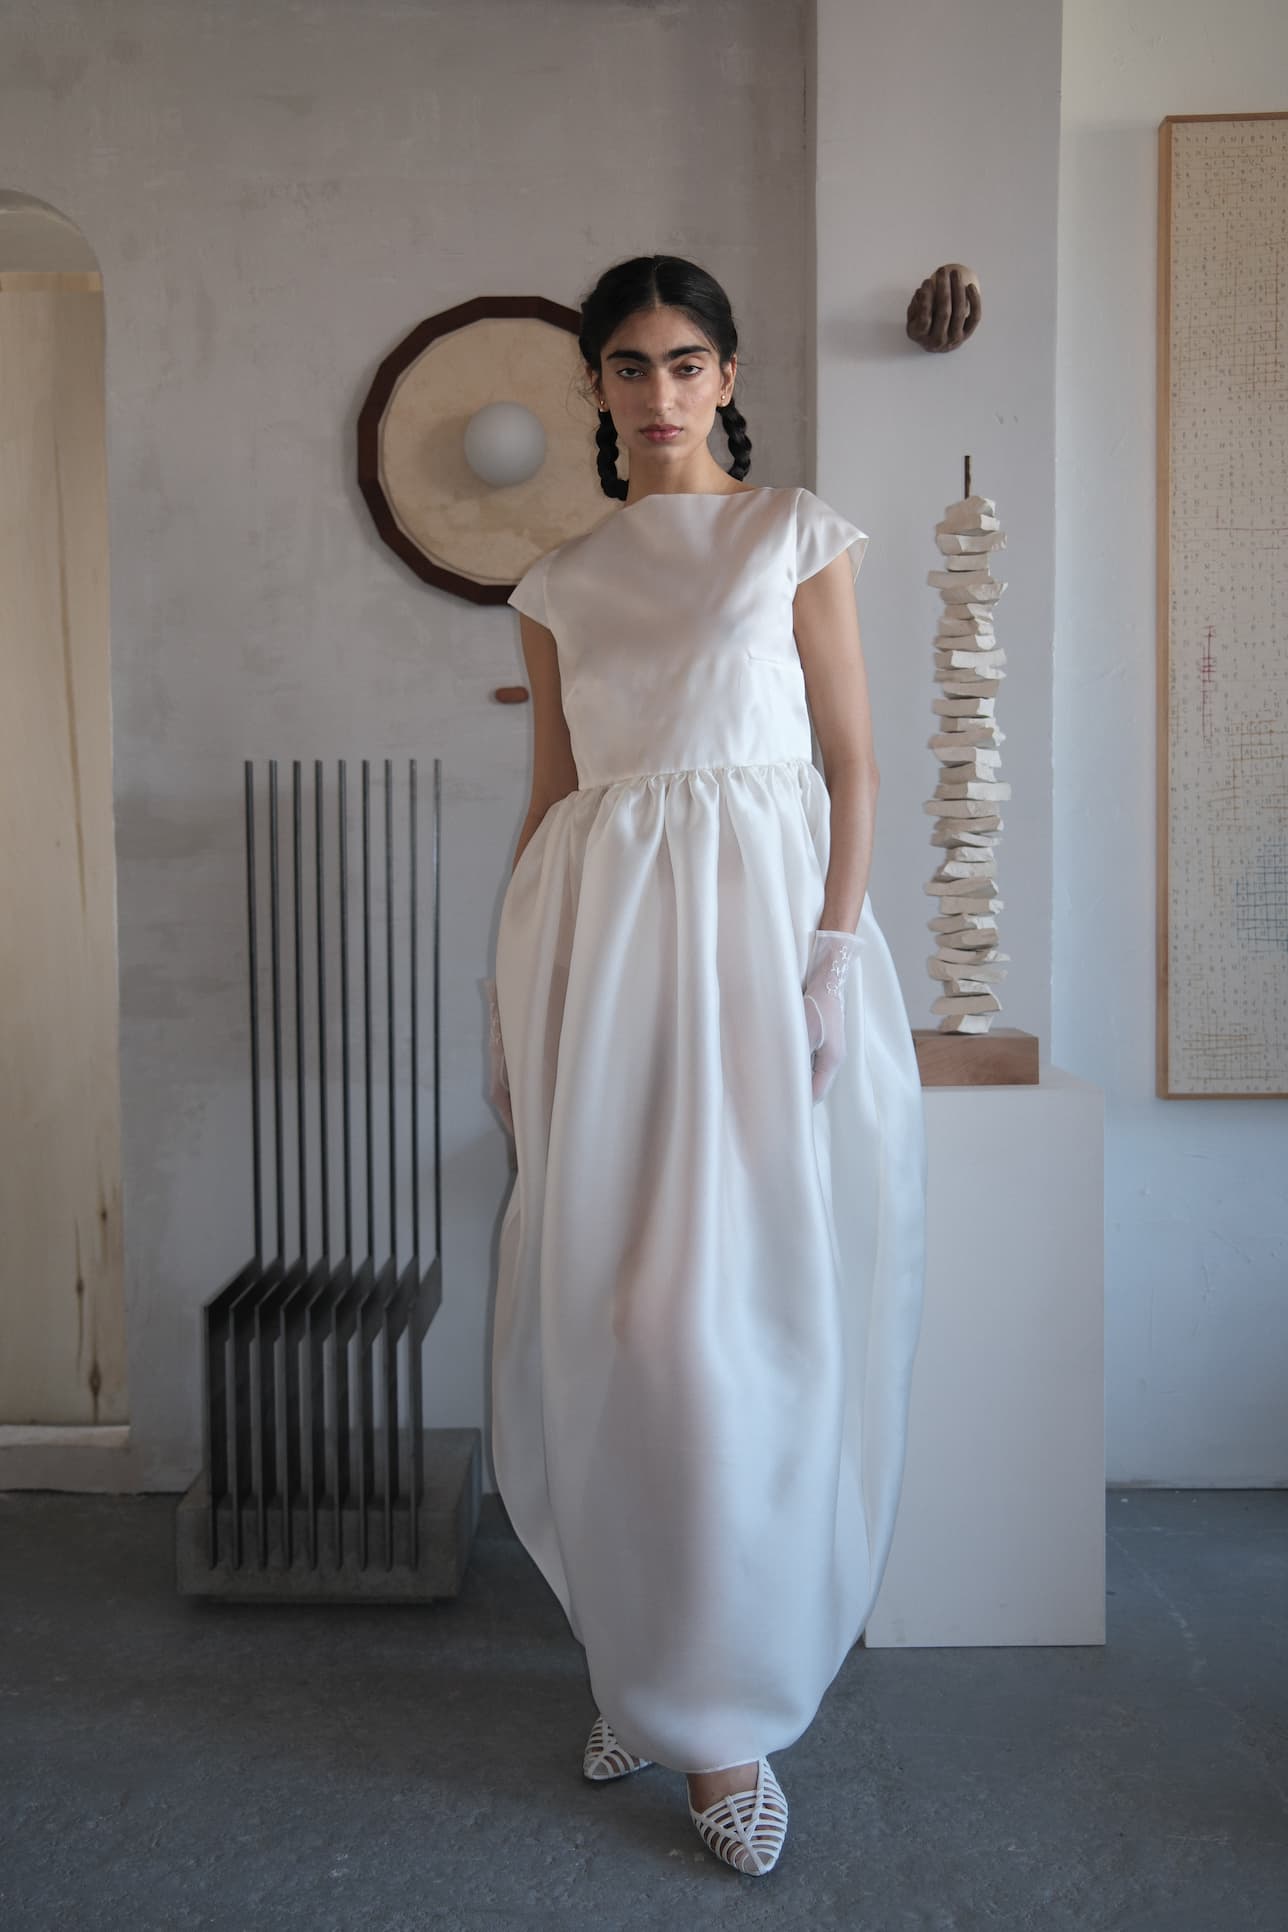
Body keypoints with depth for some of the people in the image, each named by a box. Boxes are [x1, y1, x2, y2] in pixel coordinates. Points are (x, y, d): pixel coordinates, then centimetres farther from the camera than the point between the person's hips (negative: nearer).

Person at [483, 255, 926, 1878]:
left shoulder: (797, 534, 7)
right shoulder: (560, 583, 16)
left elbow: (852, 762, 2)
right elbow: (548, 796, 14)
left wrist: (836, 945, -10)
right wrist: (513, 988, 9)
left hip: (757, 907, -3)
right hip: (598, 929, 3)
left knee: (741, 1300, -4)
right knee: (600, 1304, 3)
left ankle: (726, 1706, 12)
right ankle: (641, 1663, 23)